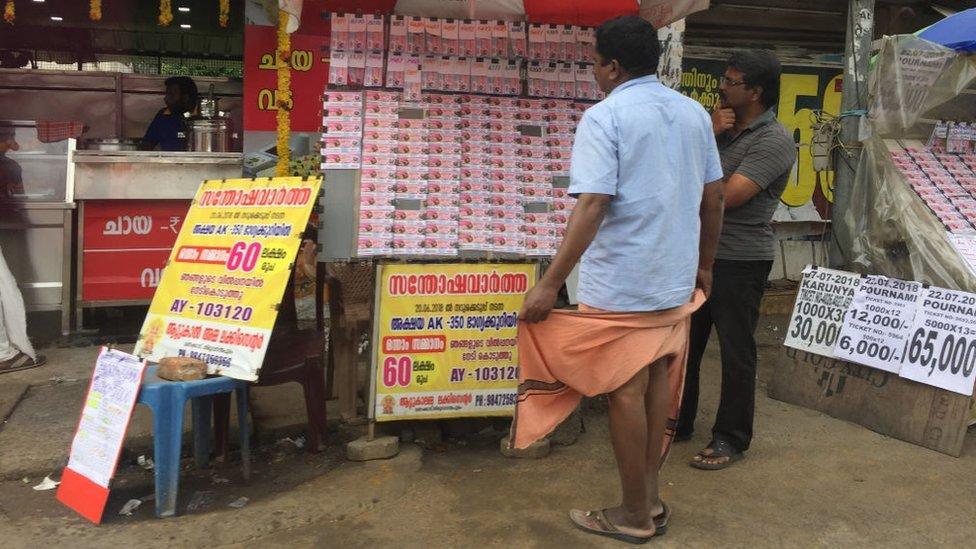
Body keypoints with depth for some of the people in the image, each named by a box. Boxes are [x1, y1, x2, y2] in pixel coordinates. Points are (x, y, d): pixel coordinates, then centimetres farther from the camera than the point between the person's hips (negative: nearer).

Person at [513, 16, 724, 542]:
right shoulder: (694, 113, 8)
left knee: (625, 392, 4)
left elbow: (591, 207, -22)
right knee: (658, 381, 16)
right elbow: (714, 198, 12)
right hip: (676, 279, 7)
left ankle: (635, 515, 17)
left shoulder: (603, 117, -13)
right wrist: (704, 264, 23)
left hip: (620, 283, -7)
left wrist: (549, 284, -20)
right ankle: (651, 499, 27)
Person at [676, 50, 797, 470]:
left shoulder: (774, 141, -14)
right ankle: (677, 421, 32)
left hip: (740, 261, -8)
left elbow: (727, 196, -23)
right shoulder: (723, 127, 12)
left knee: (735, 350, 3)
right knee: (685, 341, 16)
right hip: (700, 252, 8)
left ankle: (731, 439, 16)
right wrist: (707, 136, -9)